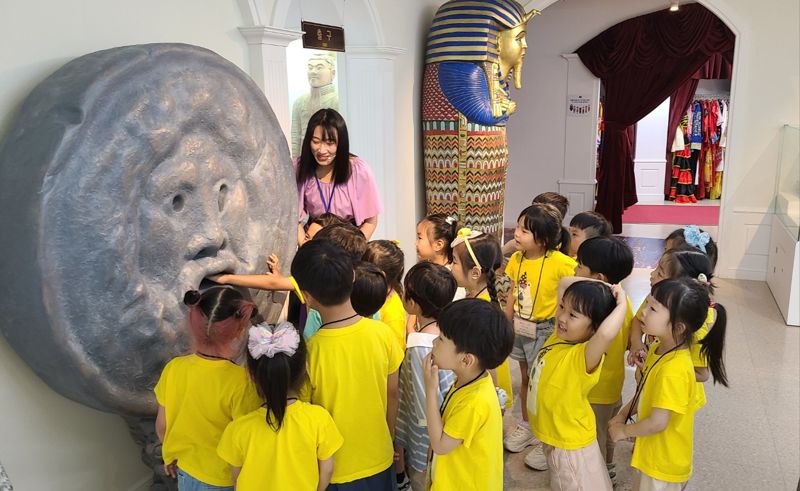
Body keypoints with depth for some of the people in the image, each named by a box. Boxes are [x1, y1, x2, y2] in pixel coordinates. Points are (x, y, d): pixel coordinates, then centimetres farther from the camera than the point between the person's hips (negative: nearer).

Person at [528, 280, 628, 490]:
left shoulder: (584, 356, -32)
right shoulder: (559, 335, -10)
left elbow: (606, 334, -56)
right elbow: (564, 283, -2)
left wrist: (621, 303, -40)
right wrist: (602, 284, -11)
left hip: (571, 447, -7)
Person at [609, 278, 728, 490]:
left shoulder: (673, 371, -32)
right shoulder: (658, 349, -4)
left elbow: (657, 423, -28)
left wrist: (624, 430, -12)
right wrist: (622, 415, 0)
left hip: (664, 464, -8)